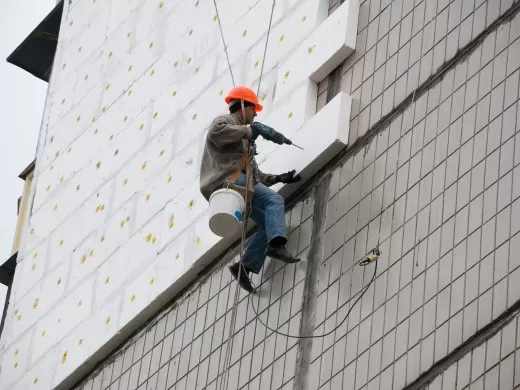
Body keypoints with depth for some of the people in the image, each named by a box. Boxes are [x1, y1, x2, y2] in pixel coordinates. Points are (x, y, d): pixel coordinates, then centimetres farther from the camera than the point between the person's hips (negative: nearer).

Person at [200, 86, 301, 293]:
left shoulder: (242, 136, 39)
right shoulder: (224, 121, 12)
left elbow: (255, 175, 33)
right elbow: (217, 132, -17)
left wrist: (279, 178, 21)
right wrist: (252, 129, -15)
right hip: (229, 178, -9)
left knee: (268, 223, -3)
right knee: (274, 200, -26)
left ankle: (245, 266, -9)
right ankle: (277, 245, -48)